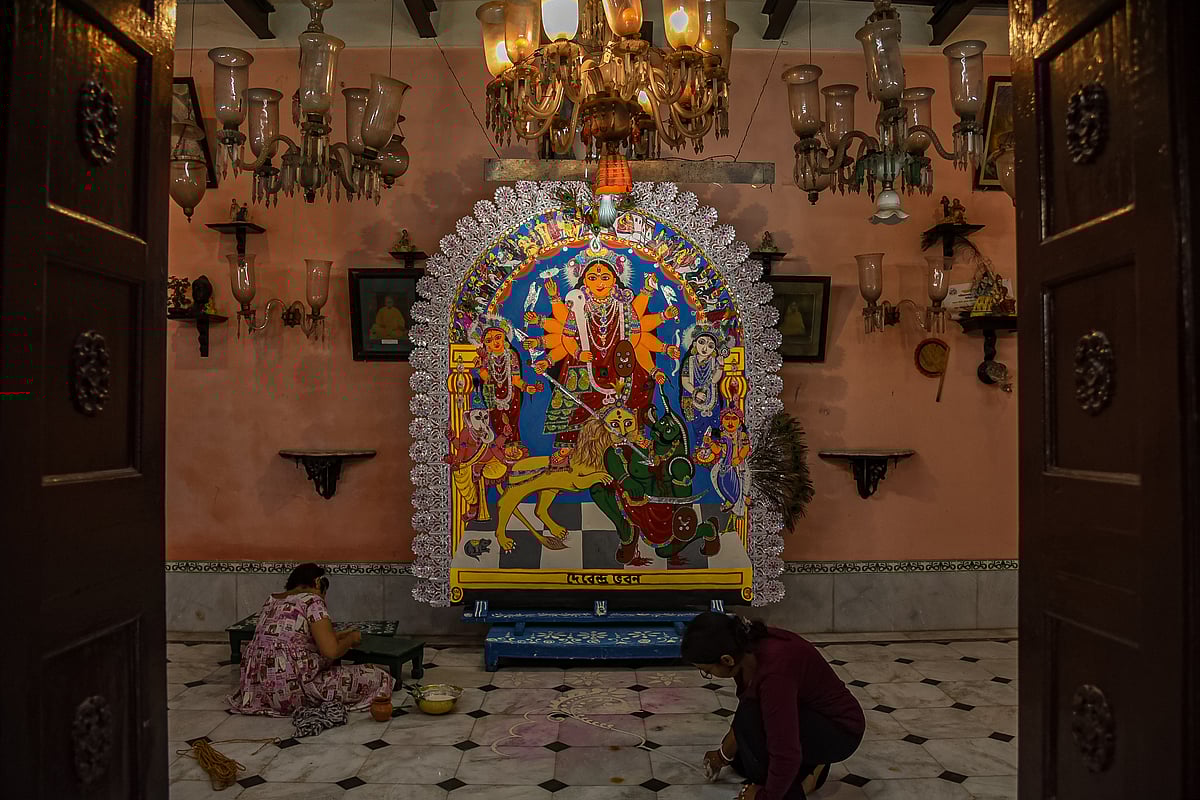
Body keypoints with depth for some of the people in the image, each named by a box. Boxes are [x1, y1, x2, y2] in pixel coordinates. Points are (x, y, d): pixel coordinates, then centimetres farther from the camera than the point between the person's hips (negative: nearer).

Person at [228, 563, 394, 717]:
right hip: (292, 691, -9)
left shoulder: (272, 601, 15)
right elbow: (331, 652, -17)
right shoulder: (312, 601, -9)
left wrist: (338, 635, 30)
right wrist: (351, 638, 3)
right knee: (378, 677, -6)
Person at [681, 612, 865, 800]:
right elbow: (744, 707, 8)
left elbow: (787, 756, -35)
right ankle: (809, 767, 15)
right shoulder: (747, 648, -11)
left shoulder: (774, 670, -37)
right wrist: (724, 754, 16)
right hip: (808, 717, 9)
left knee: (751, 717, -28)